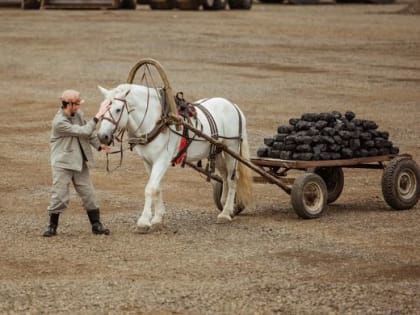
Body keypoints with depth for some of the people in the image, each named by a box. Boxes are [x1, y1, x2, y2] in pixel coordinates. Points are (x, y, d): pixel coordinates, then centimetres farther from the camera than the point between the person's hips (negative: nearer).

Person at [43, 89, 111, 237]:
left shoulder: (78, 115, 1)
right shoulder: (59, 122, -23)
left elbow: (89, 133, 13)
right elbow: (84, 131, -25)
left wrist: (99, 145, 0)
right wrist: (98, 116, -26)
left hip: (80, 163, 7)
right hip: (62, 164, -7)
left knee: (88, 194, 7)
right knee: (60, 195, -4)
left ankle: (96, 225, 14)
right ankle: (52, 226, 10)